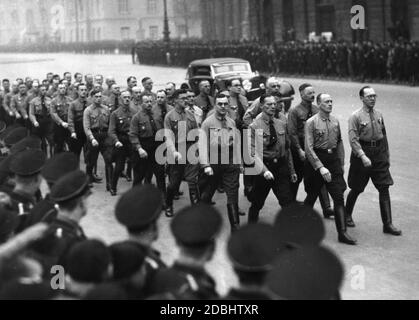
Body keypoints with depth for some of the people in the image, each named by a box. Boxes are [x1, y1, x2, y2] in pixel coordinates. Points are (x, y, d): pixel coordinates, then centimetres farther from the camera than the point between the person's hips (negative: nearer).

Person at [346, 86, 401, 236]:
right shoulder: (356, 116, -9)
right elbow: (353, 139, -16)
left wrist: (387, 155, 15)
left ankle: (387, 224, 1)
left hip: (379, 154, 4)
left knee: (384, 188, -2)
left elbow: (384, 135, 15)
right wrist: (363, 156, -25)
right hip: (362, 152, -4)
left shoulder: (379, 114, 7)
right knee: (356, 189, 8)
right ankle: (347, 215, 32)